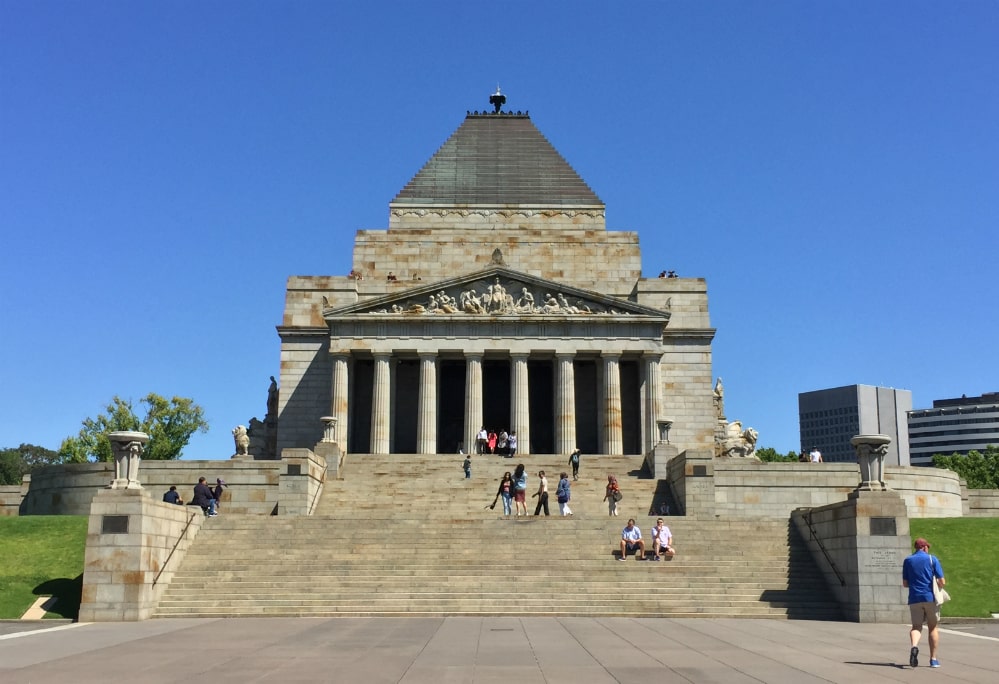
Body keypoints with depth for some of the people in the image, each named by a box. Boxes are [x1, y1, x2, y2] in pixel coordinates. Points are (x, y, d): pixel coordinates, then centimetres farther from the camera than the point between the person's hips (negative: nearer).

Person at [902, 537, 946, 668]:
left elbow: (905, 584, 8)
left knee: (916, 626, 5)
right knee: (932, 627, 12)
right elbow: (942, 582, -4)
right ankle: (933, 659, 12)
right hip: (930, 597, -1)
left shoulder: (907, 561, 8)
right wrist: (938, 586, 17)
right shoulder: (932, 559, 1)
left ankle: (914, 645, -26)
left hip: (914, 598, 1)